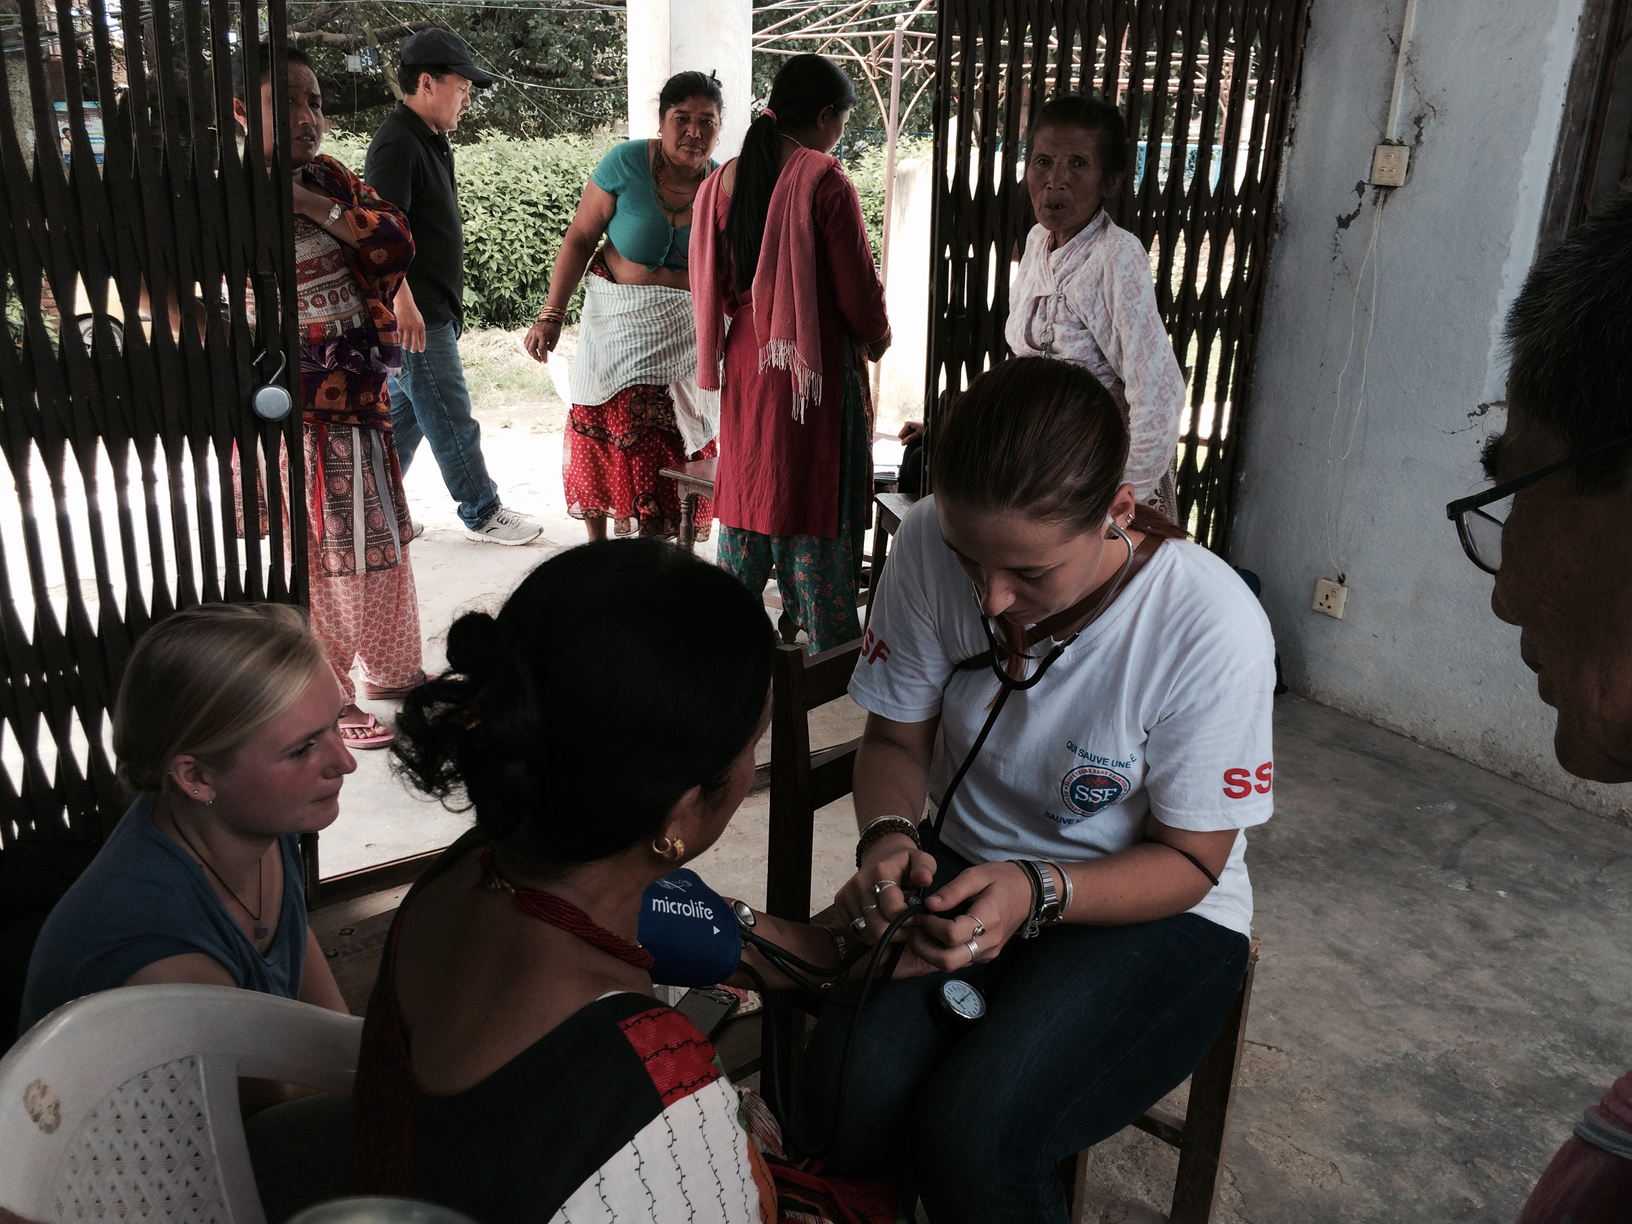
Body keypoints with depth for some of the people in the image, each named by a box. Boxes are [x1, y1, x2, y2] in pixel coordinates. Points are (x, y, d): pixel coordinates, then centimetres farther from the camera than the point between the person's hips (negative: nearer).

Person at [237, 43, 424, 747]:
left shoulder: (328, 179, 6)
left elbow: (397, 243, -6)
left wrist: (309, 202, -16)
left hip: (359, 402, 7)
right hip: (287, 413, -6)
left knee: (379, 544, 19)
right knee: (314, 563, 4)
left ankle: (391, 672, 38)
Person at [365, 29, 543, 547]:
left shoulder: (431, 140, 16)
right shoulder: (396, 144, -15)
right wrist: (402, 301, -29)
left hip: (433, 312, 10)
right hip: (416, 316, -10)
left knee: (403, 414, 15)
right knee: (452, 421, 0)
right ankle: (482, 515, 10)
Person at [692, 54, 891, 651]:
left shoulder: (722, 180, 4)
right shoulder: (823, 180, -14)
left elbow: (713, 285, 12)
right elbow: (857, 290, -11)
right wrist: (876, 337, 8)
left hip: (745, 362, 6)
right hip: (817, 367, -6)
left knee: (750, 490, 17)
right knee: (817, 509, 2)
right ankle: (831, 648, 12)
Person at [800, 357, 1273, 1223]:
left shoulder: (1214, 628, -24)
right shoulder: (931, 546, -15)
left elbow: (1189, 861, -13)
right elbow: (898, 738, 0)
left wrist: (1037, 892, -31)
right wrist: (887, 836, -22)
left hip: (1149, 909, -3)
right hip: (969, 866, 3)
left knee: (974, 1138, -27)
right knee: (845, 1093, -24)